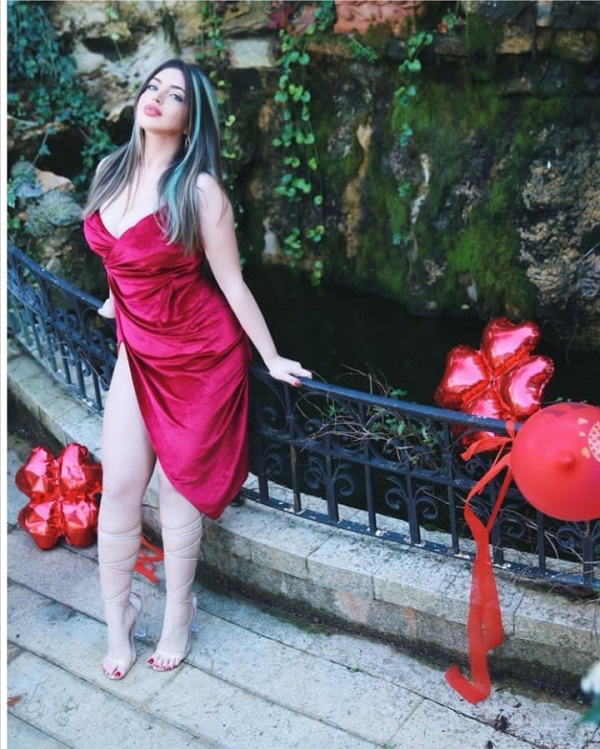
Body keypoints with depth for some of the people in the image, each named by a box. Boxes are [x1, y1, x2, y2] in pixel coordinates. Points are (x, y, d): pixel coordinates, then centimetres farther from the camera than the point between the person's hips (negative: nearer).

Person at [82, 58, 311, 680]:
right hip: (137, 350, 5)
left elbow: (231, 282, -12)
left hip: (199, 351, -5)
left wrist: (271, 358, -8)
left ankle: (177, 611, 29)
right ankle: (118, 614, 25)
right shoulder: (111, 171, 1)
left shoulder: (199, 188, -17)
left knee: (179, 482, 7)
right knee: (119, 487, 5)